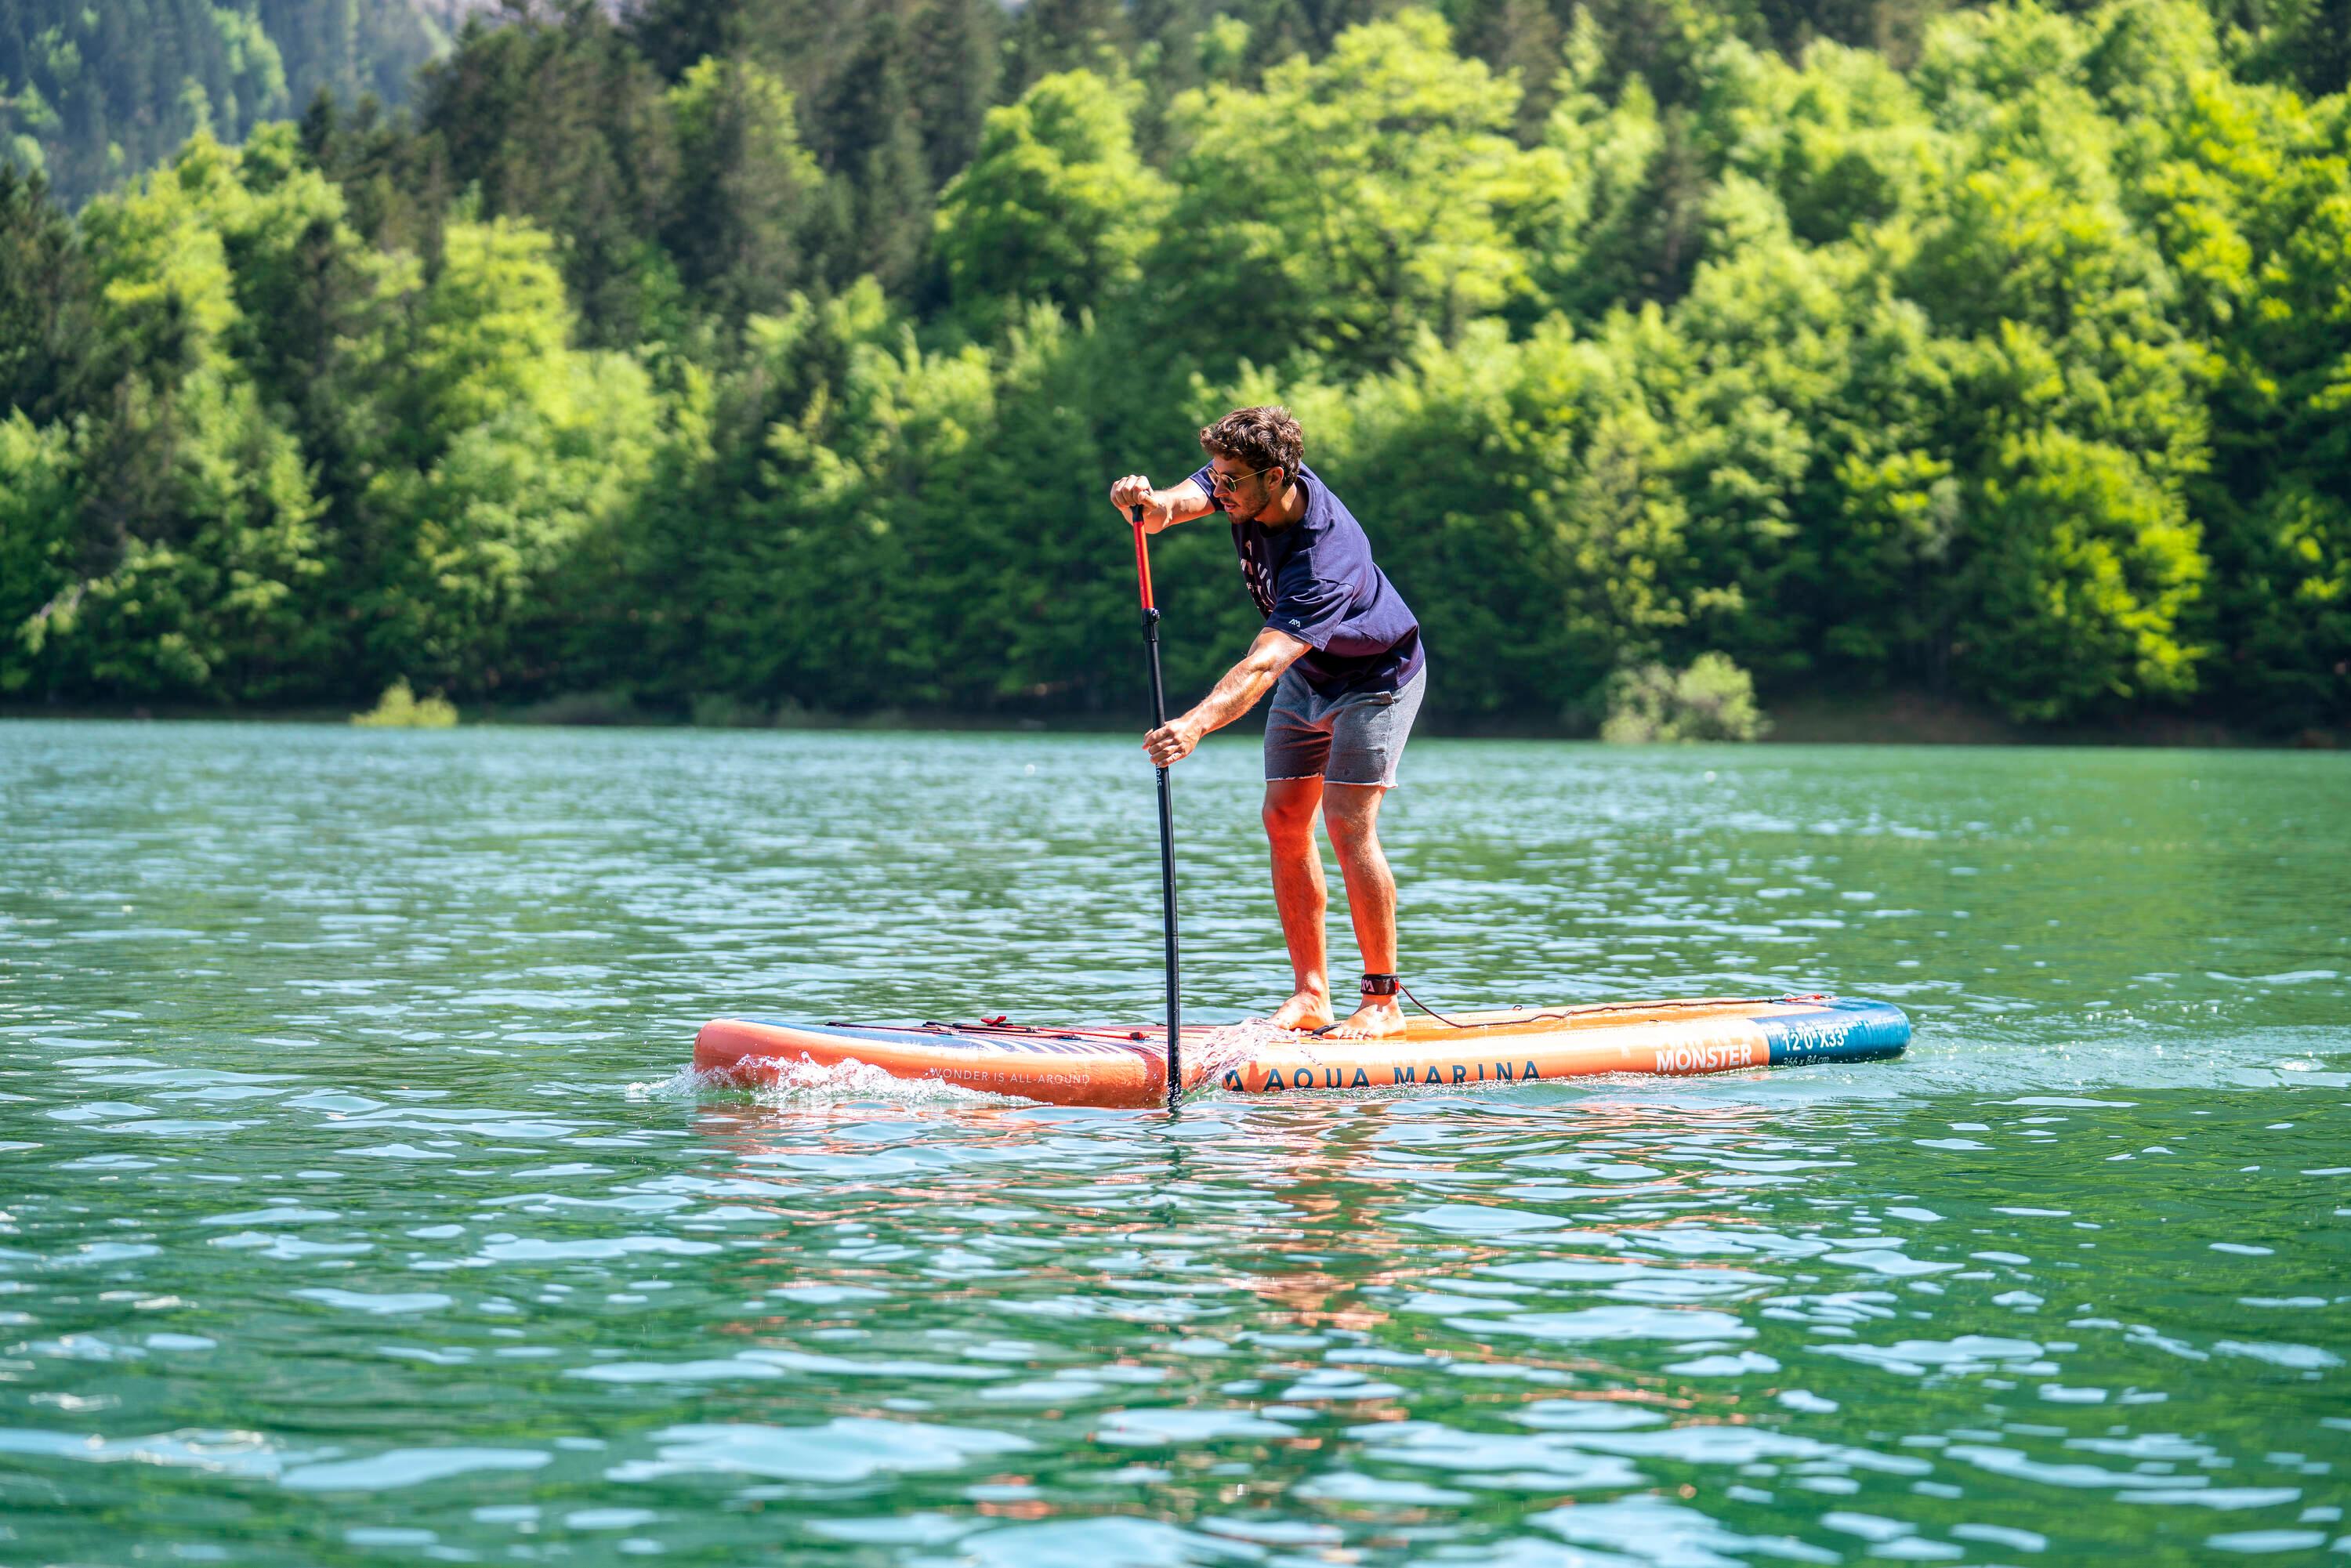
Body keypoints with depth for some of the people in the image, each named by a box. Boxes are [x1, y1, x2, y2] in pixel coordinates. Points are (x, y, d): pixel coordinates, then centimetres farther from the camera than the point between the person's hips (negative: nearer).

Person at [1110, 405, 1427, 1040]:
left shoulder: (1324, 559, -39)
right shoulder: (1251, 490, -17)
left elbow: (1263, 665, -49)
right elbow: (1172, 507, -26)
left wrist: (1196, 724, -63)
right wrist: (1149, 503, -52)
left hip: (1376, 674, -8)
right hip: (1308, 672, 8)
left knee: (1347, 822, -17)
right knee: (1284, 819, 0)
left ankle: (1382, 1003, -9)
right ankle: (1310, 994, 4)